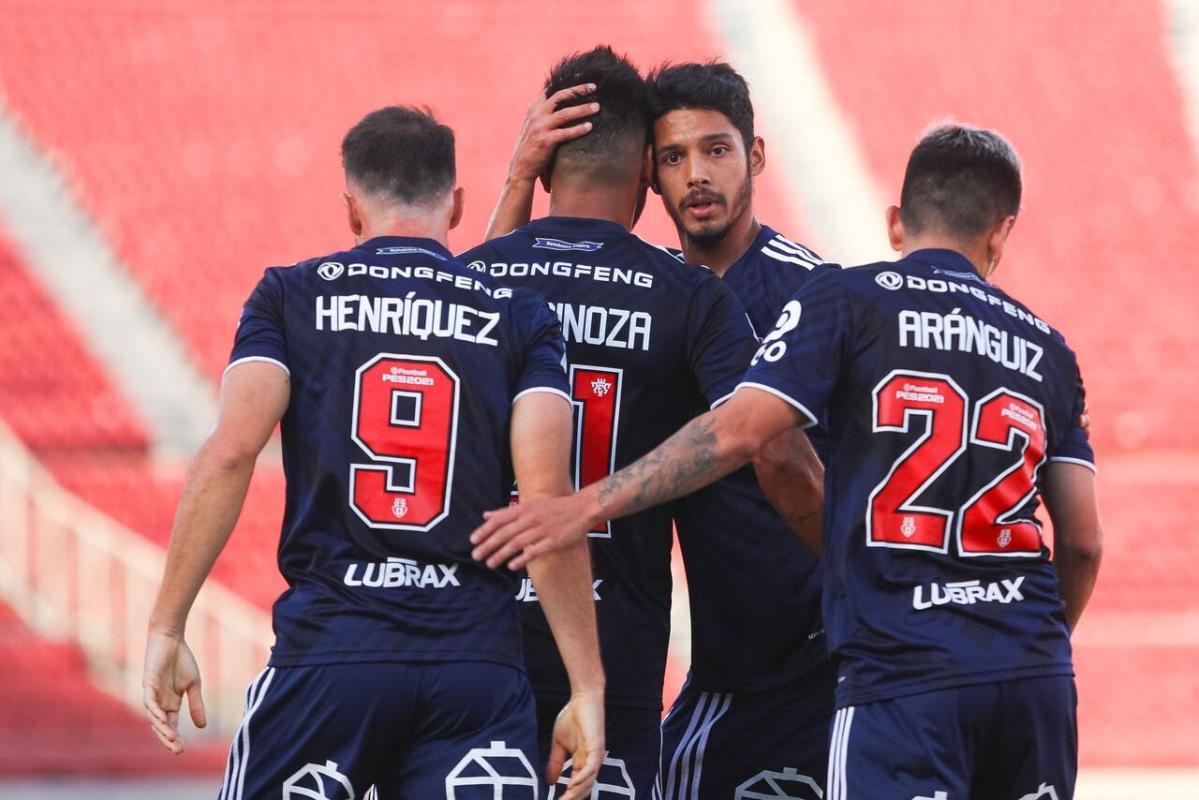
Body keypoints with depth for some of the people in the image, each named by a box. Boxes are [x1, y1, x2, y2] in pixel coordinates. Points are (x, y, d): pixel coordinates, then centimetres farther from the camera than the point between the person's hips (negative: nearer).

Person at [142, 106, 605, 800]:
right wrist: (588, 689, -3)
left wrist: (167, 628, -3)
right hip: (478, 661, 0)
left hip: (329, 648, 0)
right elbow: (547, 501, -2)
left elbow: (231, 452, -6)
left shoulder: (292, 297, 9)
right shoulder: (520, 318, 10)